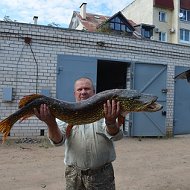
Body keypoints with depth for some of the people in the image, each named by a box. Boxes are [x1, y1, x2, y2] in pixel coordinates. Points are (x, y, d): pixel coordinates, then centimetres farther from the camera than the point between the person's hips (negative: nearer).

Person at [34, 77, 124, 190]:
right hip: (74, 173, 1)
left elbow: (116, 136, -17)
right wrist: (51, 123, -31)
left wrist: (111, 122, -39)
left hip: (102, 173, 0)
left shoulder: (105, 110, -2)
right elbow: (58, 140, -10)